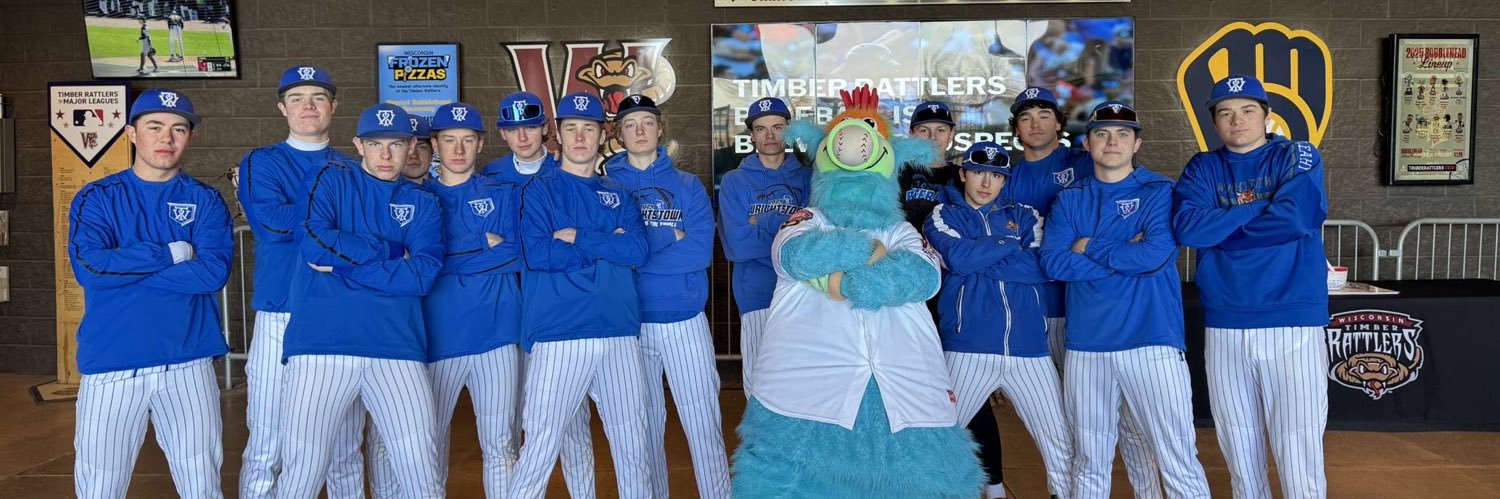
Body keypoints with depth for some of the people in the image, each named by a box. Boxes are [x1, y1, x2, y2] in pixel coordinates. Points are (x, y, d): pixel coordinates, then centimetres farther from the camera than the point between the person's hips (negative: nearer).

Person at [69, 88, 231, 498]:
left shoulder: (206, 201, 6)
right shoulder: (97, 198, 6)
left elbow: (214, 271, -10)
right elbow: (88, 266, -11)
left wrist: (122, 267, -10)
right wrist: (171, 254, -9)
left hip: (188, 362, 0)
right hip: (111, 362, 0)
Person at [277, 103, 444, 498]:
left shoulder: (422, 204, 15)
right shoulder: (331, 180, 11)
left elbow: (422, 275, -1)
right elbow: (312, 239, -8)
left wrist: (343, 264, -6)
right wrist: (390, 254, -1)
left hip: (398, 350, 2)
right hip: (321, 345, -1)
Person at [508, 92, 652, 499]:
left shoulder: (619, 194, 15)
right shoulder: (540, 189, 5)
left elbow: (638, 252, -1)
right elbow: (537, 254, -10)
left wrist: (577, 237, -8)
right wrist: (607, 245, -4)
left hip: (620, 332, 4)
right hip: (559, 334, -4)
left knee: (633, 450, 10)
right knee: (539, 450, -5)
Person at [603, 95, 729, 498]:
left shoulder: (688, 185, 5)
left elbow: (701, 251, -8)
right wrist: (670, 241, -12)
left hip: (684, 318, 0)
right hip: (629, 321, 1)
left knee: (703, 420, -1)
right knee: (644, 422, 11)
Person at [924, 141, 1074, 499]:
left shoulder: (1025, 216, 16)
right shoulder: (944, 216, 10)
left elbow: (1042, 267, -2)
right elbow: (958, 257, -11)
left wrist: (977, 261, -6)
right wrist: (1012, 243, 0)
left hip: (1028, 348, 3)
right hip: (968, 348, -2)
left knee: (1062, 441, 6)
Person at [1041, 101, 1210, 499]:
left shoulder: (1161, 191, 3)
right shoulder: (1069, 199, 11)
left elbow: (1157, 254, -14)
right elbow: (1054, 263, -4)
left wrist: (1090, 247, -4)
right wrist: (1128, 256, -9)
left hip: (1153, 341, -3)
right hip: (1086, 346, 3)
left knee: (1180, 463, -4)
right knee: (1090, 462, 11)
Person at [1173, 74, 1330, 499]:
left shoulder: (1298, 157, 4)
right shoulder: (1203, 168, 10)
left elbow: (1294, 219, -14)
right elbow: (1187, 227, -7)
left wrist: (1218, 228, -4)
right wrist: (1259, 208, -7)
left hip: (1293, 323, -3)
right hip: (1224, 327, 3)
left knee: (1298, 448, -4)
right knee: (1238, 445, 10)